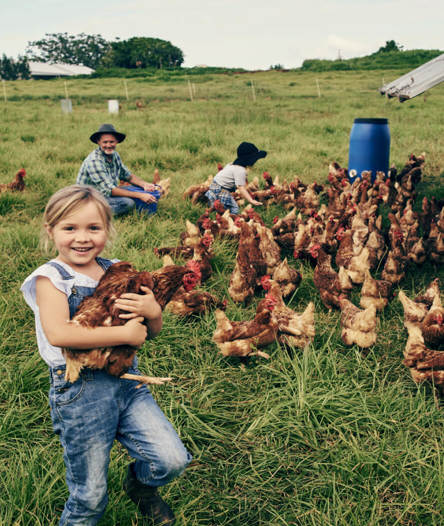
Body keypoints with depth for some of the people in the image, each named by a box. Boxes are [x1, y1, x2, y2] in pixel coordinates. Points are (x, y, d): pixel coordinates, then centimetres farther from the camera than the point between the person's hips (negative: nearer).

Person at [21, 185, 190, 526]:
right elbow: (57, 334, -28)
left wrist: (153, 312, -13)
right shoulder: (51, 278, -8)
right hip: (79, 392, -4)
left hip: (127, 382, 4)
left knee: (172, 461, -4)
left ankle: (140, 484, 30)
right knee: (90, 497, 6)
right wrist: (124, 334, -23)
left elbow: (153, 331, 12)